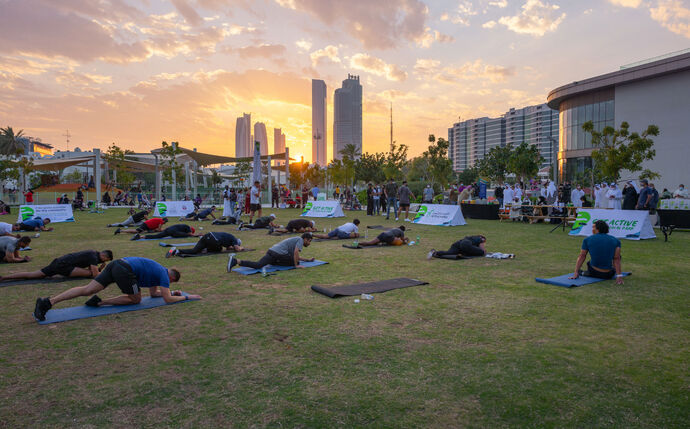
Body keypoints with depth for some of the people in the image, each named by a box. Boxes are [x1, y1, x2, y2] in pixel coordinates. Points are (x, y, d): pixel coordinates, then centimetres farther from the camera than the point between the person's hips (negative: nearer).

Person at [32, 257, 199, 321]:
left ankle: (48, 302, -12)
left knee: (86, 290, 0)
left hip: (116, 264, 8)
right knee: (136, 299, 8)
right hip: (124, 270, -8)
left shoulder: (157, 270, 31)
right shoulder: (164, 274, 6)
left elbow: (153, 292, 40)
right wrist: (186, 297, 10)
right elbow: (167, 299, -1)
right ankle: (100, 302, -1)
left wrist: (172, 292, 42)